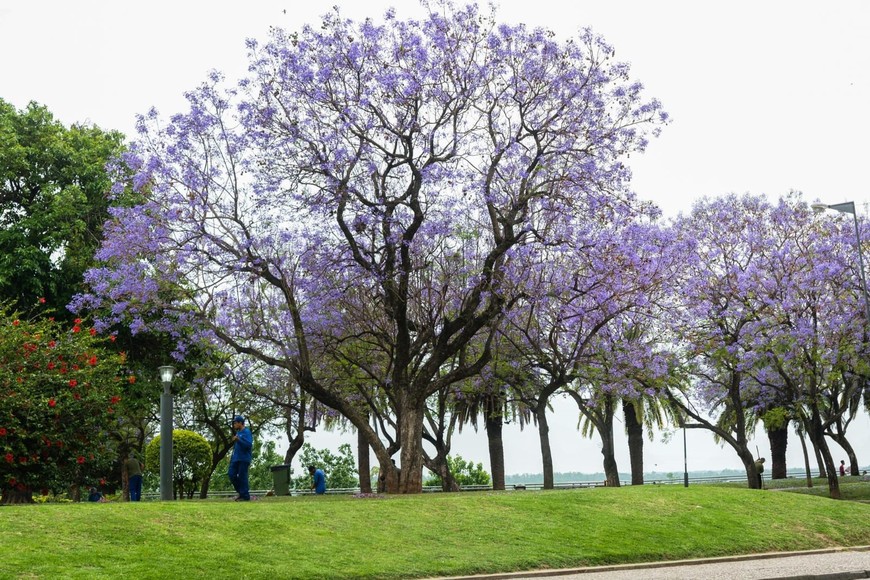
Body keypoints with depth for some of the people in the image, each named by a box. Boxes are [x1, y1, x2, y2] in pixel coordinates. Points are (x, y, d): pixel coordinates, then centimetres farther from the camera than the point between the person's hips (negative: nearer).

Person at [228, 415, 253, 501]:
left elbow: (249, 444, -19)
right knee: (231, 474, 4)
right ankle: (241, 492, 16)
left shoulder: (246, 432, -8)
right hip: (236, 459, 9)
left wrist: (238, 439, -25)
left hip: (244, 459, -9)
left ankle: (245, 496, -1)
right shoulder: (238, 433, 18)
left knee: (242, 477, -7)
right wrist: (232, 457, 17)